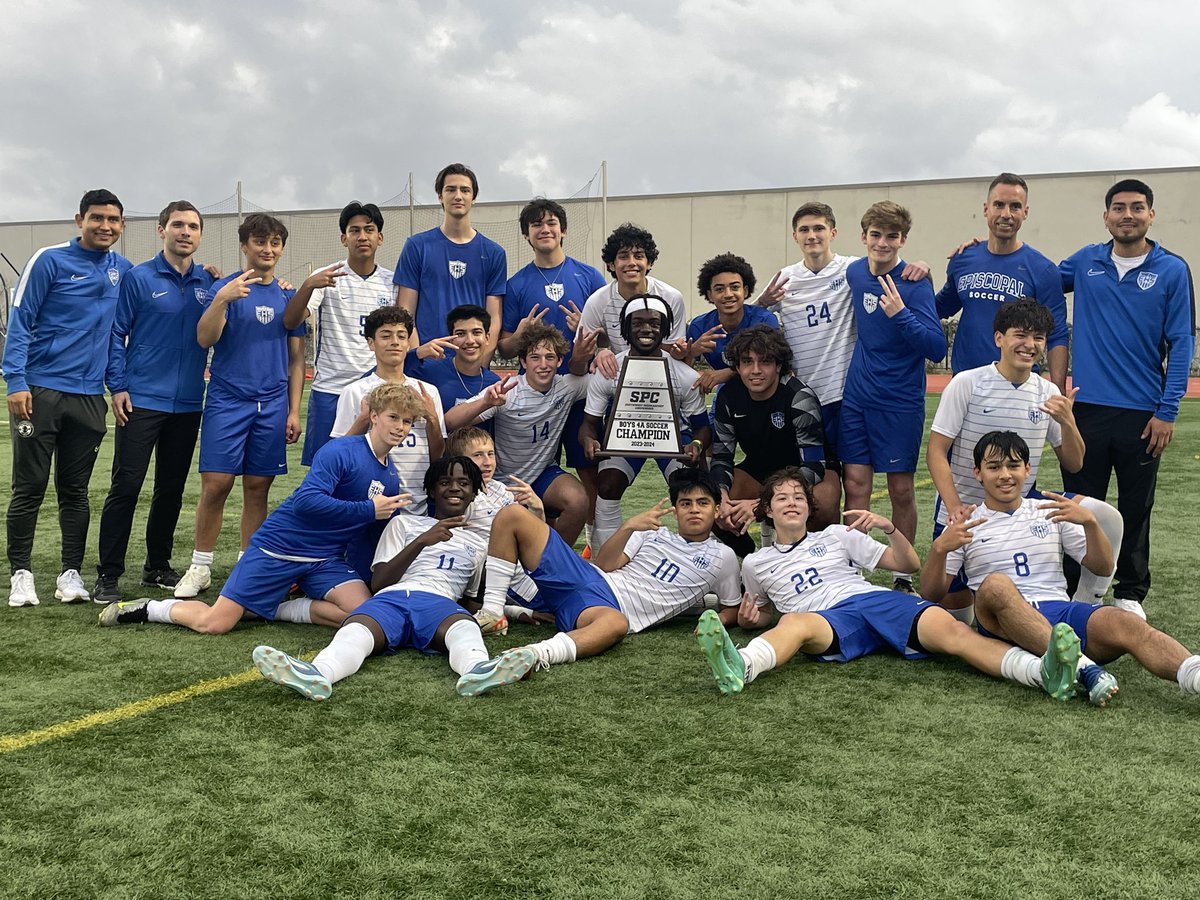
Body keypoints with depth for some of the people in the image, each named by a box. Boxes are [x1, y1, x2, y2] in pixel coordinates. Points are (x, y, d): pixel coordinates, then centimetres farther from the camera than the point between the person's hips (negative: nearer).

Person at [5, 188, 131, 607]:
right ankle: (21, 573, 11)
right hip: (39, 391, -3)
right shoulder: (50, 260, -4)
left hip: (89, 396, 4)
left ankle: (71, 573, 15)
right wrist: (15, 380, -14)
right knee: (30, 488, 1)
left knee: (75, 490, 9)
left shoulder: (123, 269, 9)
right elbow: (19, 320, -6)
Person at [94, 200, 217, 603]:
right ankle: (108, 574, 3)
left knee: (172, 488, 11)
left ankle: (158, 566, 24)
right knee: (126, 486, -4)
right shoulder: (139, 278, -3)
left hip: (188, 403, 4)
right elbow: (116, 334, -2)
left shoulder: (209, 283, 8)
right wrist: (117, 387, -8)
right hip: (141, 400, -4)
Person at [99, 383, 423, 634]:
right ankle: (148, 609, 19)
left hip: (326, 559, 6)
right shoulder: (340, 452, -15)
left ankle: (277, 609, -2)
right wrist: (368, 510, -22)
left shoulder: (390, 477, 8)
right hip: (279, 547, -6)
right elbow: (306, 501, -27)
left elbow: (379, 533, 21)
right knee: (212, 624, -11)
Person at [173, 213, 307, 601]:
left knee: (258, 488, 6)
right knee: (216, 483, -6)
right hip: (227, 399, -3)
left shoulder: (289, 295, 10)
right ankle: (200, 567, 6)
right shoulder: (225, 287, 1)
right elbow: (205, 339, -11)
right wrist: (222, 300, -27)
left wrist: (294, 410, 7)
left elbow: (296, 358, 12)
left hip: (273, 404, 3)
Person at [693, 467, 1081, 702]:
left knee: (949, 629, -29)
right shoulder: (756, 563, 26)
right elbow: (761, 612, 38)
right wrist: (750, 617, 12)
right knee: (795, 622, -40)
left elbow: (909, 564, 22)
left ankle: (1044, 671, -50)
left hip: (878, 600, 2)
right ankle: (739, 668, -74)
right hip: (829, 619, -2)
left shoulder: (837, 535, 26)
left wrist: (889, 528, 1)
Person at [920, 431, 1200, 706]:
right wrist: (939, 549, -13)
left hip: (1061, 610, 3)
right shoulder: (964, 526, 14)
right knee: (995, 584, -36)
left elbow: (1103, 568, 17)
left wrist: (1090, 522, -2)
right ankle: (1079, 667, -47)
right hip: (1004, 623, -3)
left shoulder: (1051, 512, 21)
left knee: (1128, 624, -28)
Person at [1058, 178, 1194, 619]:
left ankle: (1130, 594, 22)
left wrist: (1167, 412, -9)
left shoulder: (1172, 270, -2)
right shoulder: (1085, 262, 5)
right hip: (1087, 408, 2)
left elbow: (1182, 343, -3)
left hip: (1142, 413, -1)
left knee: (1135, 509, 9)